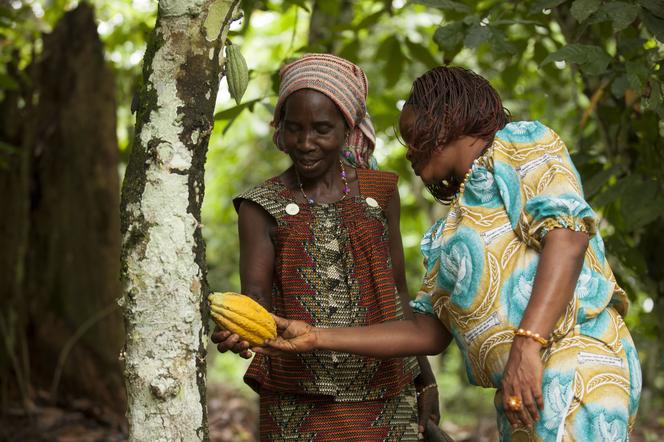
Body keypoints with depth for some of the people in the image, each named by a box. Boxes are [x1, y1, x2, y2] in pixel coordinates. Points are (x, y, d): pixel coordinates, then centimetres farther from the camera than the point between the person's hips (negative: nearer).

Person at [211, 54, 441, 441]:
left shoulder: (378, 192, 8)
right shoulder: (262, 207, 2)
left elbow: (398, 291, 13)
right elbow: (256, 293, -11)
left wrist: (426, 379, 14)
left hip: (384, 393, 2)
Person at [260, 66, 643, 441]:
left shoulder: (519, 142, 5)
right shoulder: (451, 232, 26)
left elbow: (568, 234, -12)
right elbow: (429, 332, 18)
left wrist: (526, 346, -23)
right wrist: (318, 338, 14)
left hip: (573, 366, -8)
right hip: (527, 393, 8)